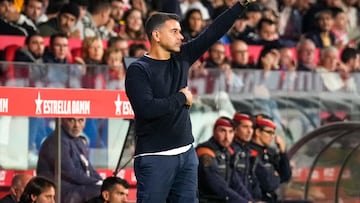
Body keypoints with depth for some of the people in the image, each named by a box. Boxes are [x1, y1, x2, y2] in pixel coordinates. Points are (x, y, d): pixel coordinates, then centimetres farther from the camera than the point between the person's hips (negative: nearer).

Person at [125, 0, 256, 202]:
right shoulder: (138, 70, -10)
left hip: (186, 153, 7)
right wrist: (181, 98, -10)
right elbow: (147, 108, -23)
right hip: (155, 158, -7)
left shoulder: (181, 59, 9)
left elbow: (213, 33, 8)